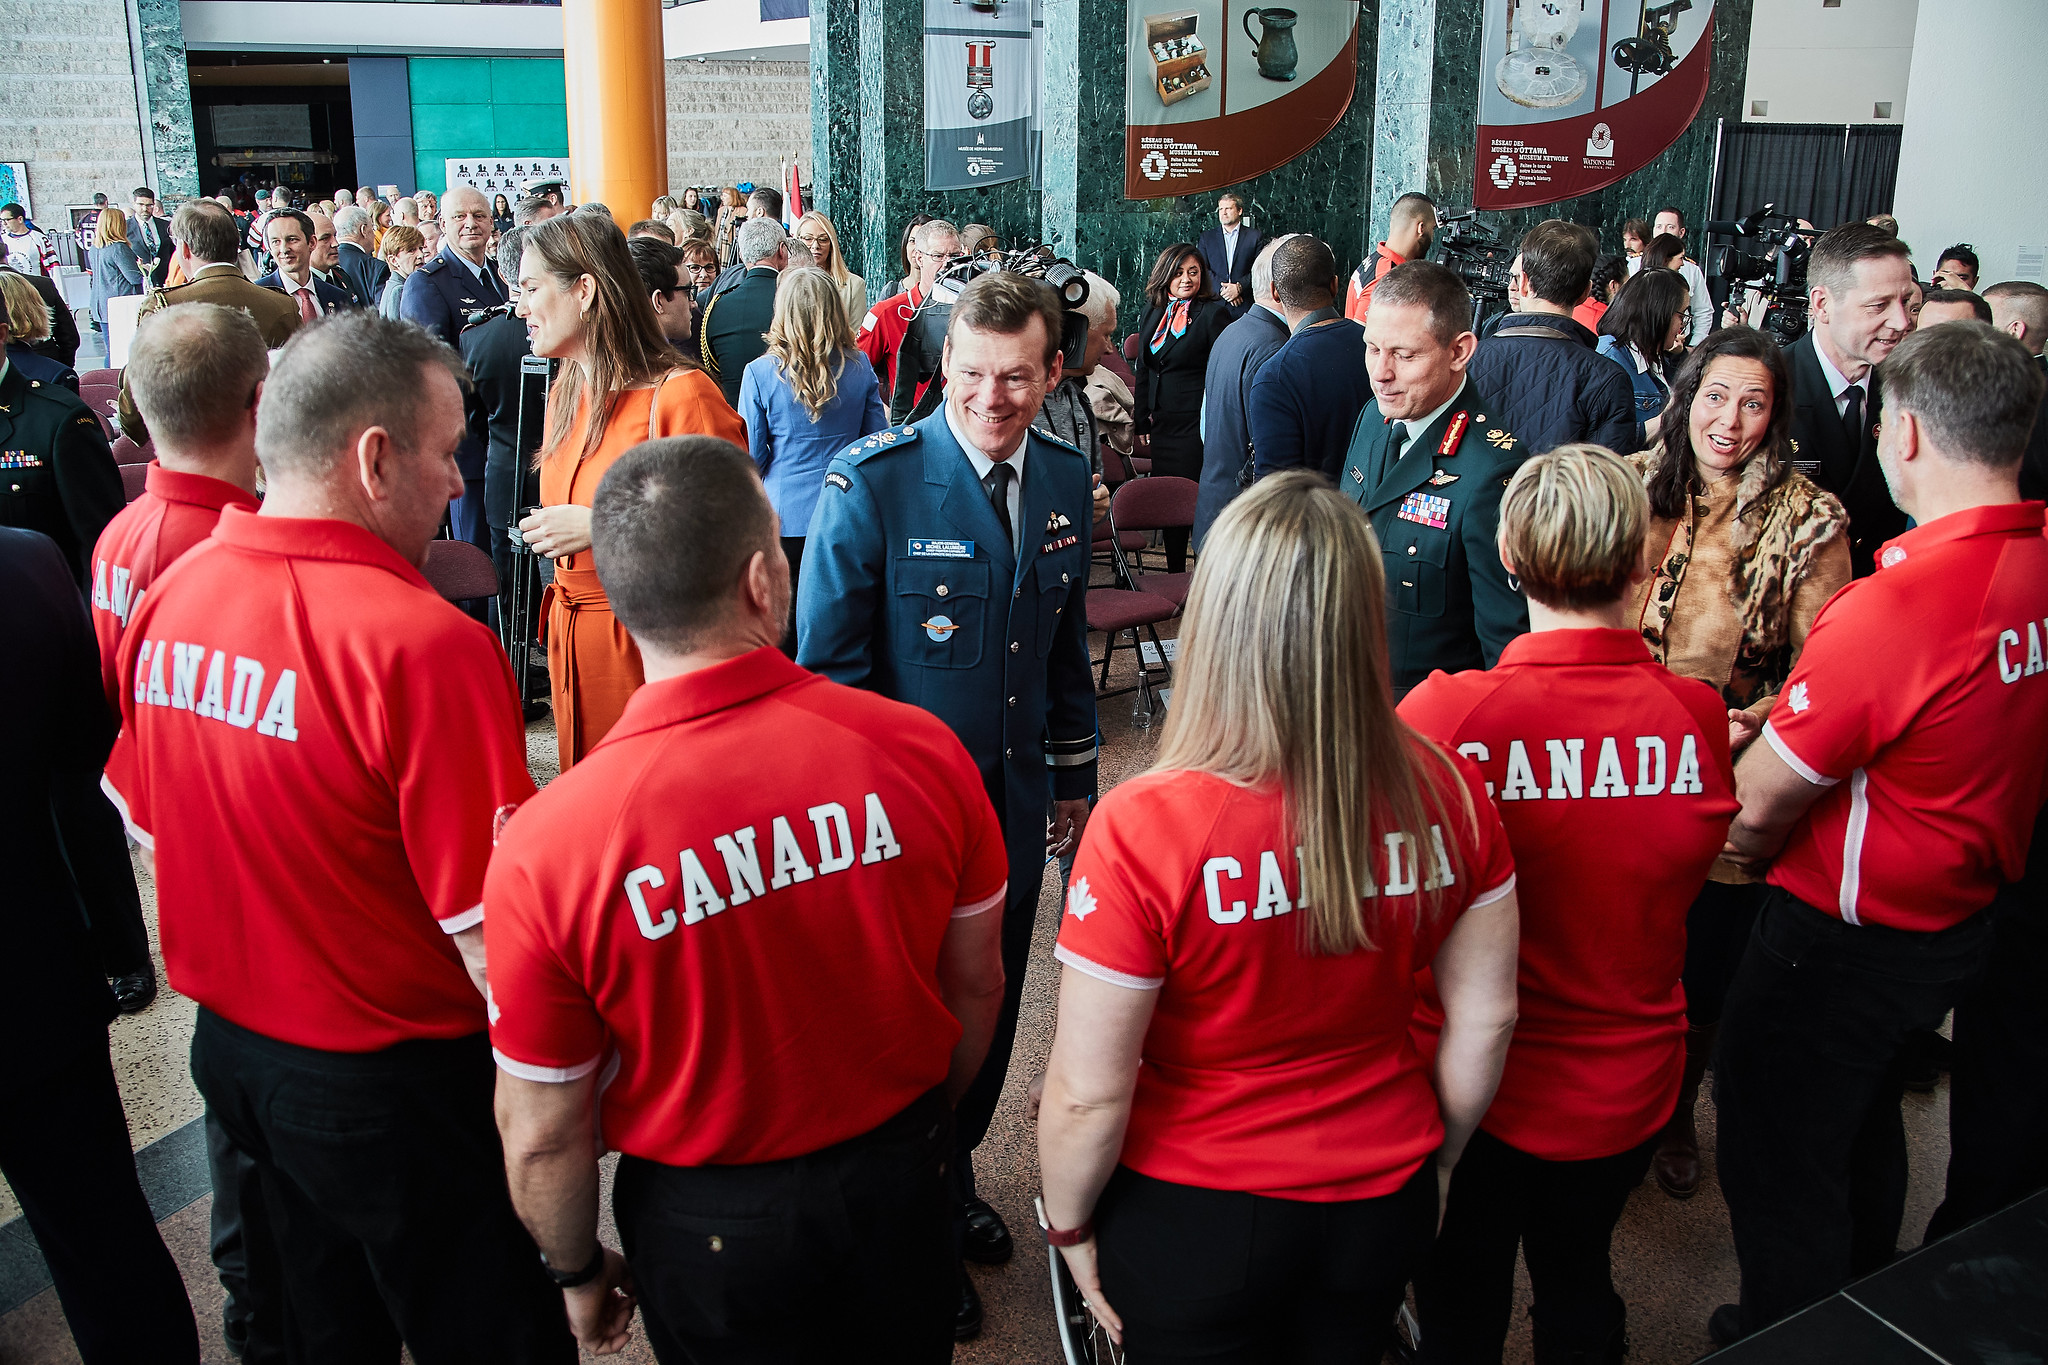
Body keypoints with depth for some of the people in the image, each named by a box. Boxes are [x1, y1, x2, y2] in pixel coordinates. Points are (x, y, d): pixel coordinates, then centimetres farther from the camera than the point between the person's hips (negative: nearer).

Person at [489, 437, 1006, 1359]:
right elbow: (976, 985, -5)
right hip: (897, 1180, 2)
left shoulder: (546, 847, -25)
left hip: (708, 1222, -1)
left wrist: (579, 1272, 6)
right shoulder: (919, 749, -21)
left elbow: (543, 1136, -14)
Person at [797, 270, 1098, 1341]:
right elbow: (825, 663, -12)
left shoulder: (1065, 479, 1)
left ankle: (954, 1181, 46)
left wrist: (1075, 779, 14)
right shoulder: (870, 483, -16)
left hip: (1018, 801, 5)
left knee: (991, 1004, 20)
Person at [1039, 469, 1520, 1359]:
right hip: (1382, 1205, 4)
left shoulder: (1142, 828, -28)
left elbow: (1087, 1093, -21)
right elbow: (1484, 1018, -3)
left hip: (1196, 1218, -3)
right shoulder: (1447, 794, -15)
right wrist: (1438, 1157, 14)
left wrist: (1069, 1226, -2)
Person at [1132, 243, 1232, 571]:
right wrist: (1141, 419, 14)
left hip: (1196, 421, -6)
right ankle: (1174, 576, 23)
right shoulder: (1153, 313, 12)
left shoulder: (1214, 312, -6)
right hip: (1162, 421, 6)